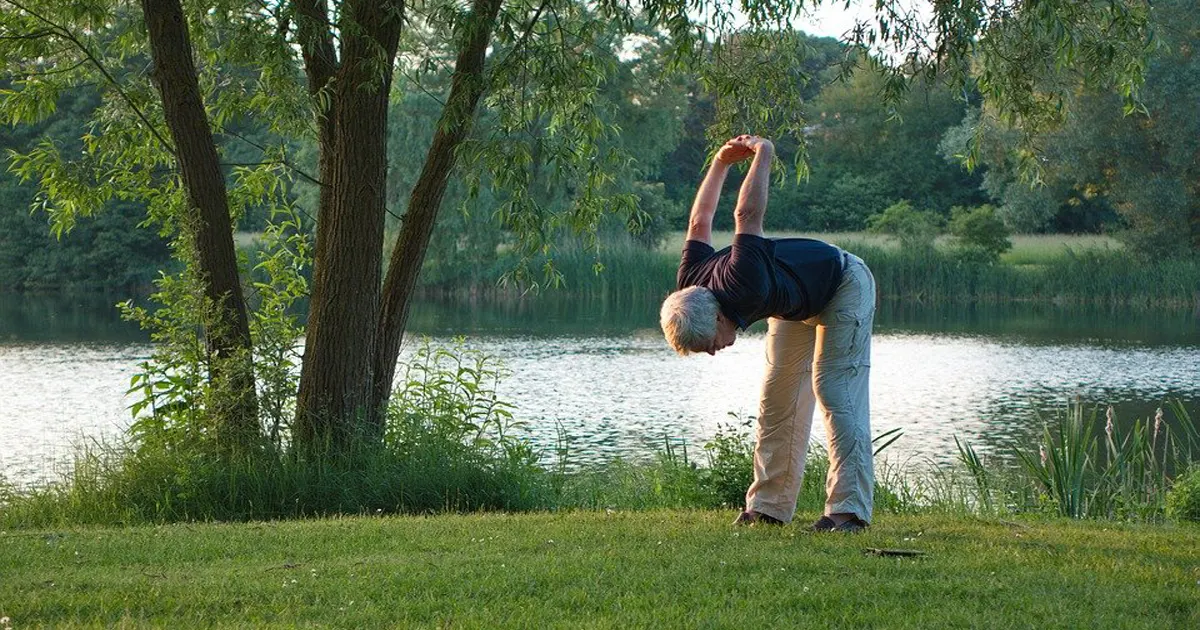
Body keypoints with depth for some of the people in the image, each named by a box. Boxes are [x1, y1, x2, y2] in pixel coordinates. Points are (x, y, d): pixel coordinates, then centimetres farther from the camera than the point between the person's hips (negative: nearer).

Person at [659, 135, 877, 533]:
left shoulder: (742, 287, -43)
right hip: (796, 305, 8)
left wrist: (763, 156, -25)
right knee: (777, 402, 3)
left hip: (844, 286, -8)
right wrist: (721, 163, 3)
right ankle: (769, 507, 6)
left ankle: (850, 509, -22)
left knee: (836, 394, -18)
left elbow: (748, 216, -40)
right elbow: (699, 224, -3)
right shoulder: (689, 288, -19)